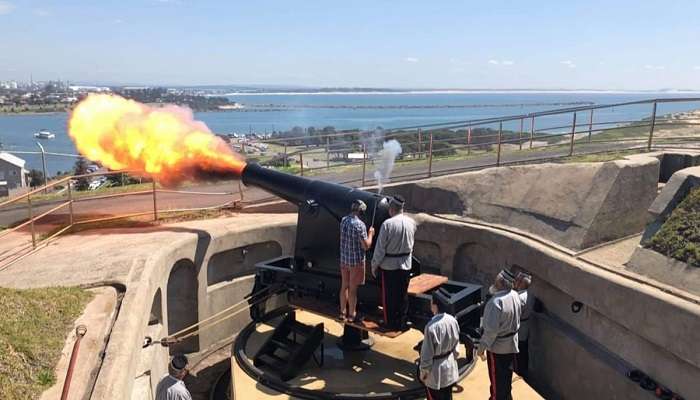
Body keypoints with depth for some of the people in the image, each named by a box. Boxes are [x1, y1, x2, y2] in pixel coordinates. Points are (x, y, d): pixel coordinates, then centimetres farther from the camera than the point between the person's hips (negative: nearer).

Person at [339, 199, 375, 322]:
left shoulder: (343, 220, 2)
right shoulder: (360, 224, -20)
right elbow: (366, 246, -18)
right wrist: (370, 234, -2)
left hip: (344, 259, 6)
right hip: (356, 261, -6)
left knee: (344, 286, 16)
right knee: (353, 289, 4)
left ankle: (342, 313, 26)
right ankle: (351, 315, 16)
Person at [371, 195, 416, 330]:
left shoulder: (387, 224, -19)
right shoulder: (411, 222, -3)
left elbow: (380, 247, -14)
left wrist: (374, 265, -5)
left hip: (388, 265, -4)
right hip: (406, 265, 5)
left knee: (389, 296, 10)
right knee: (403, 295, 15)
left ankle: (391, 324, 21)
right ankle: (401, 323, 25)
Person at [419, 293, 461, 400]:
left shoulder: (431, 326, -30)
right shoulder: (453, 321, -10)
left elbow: (427, 353, -20)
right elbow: (456, 345, 5)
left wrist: (423, 372, -6)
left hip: (436, 370, -6)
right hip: (450, 366, 6)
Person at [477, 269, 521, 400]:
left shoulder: (496, 302, -30)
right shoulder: (515, 295, -6)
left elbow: (491, 329, -27)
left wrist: (481, 347, -17)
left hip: (497, 347, -7)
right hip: (512, 344, 7)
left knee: (497, 380, 10)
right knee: (506, 376, 24)